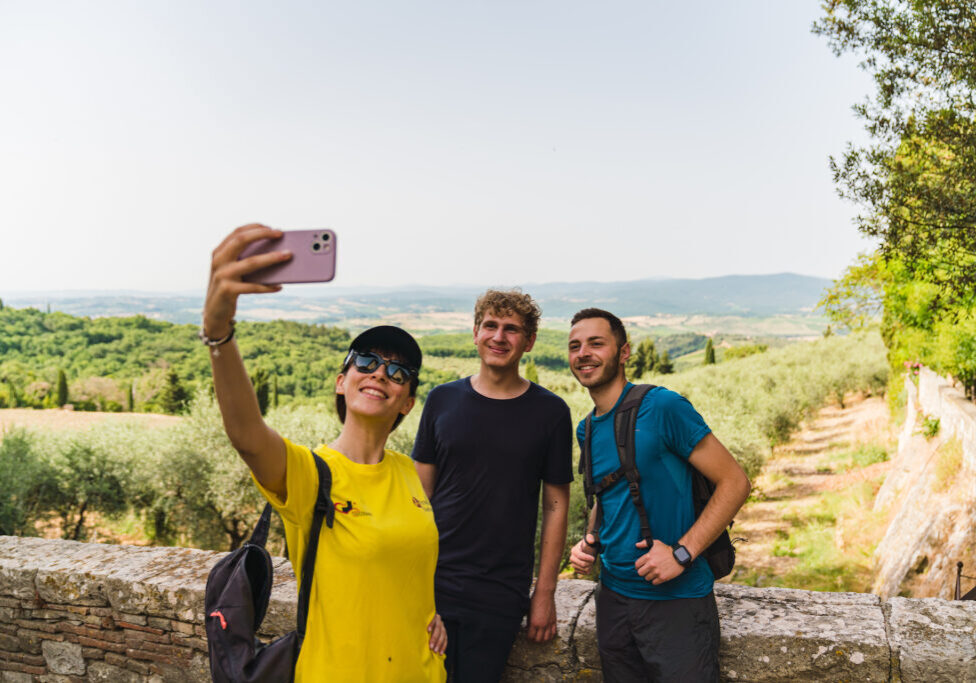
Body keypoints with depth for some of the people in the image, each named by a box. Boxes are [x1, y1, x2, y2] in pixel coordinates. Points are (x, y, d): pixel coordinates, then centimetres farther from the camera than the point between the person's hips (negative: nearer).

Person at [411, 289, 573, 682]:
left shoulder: (549, 412, -3)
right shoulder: (443, 400, 1)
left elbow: (556, 506, 1)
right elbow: (420, 491, 6)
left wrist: (545, 593, 0)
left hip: (501, 595, -1)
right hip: (433, 583, 1)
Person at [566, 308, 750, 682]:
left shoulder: (662, 407, -15)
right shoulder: (587, 430, 6)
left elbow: (734, 482, -14)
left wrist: (682, 553, -20)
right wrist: (589, 542, 0)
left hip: (678, 599, -6)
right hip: (614, 598, 6)